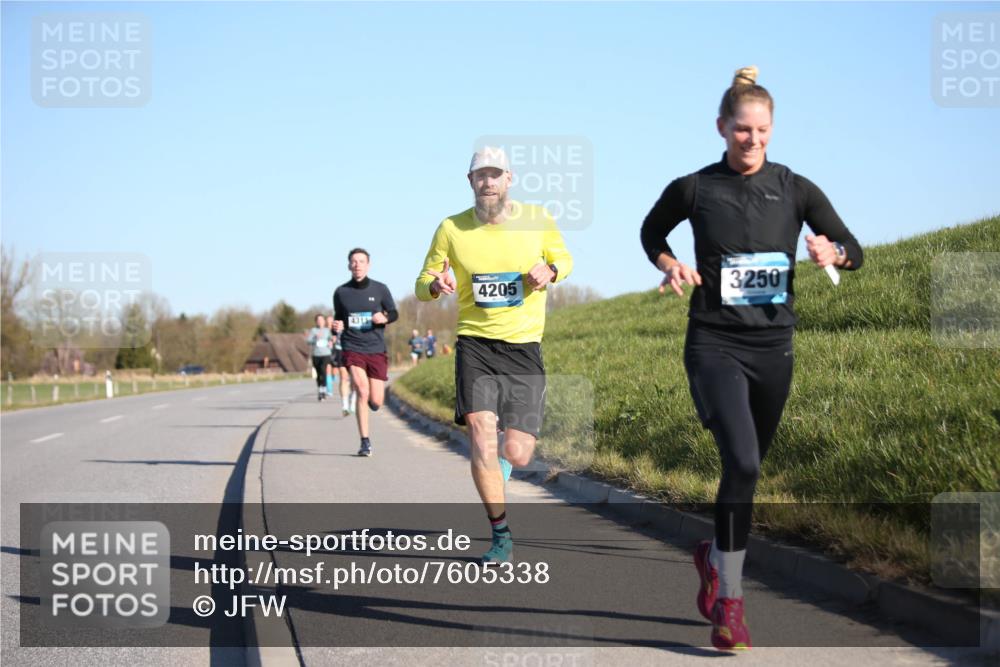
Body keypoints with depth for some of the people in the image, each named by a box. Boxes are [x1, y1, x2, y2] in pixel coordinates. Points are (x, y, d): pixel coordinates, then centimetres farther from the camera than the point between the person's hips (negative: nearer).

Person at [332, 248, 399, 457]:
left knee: (376, 402, -1)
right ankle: (365, 442, -11)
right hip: (352, 348, -1)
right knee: (362, 391, -20)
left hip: (376, 350, 1)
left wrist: (384, 318, -13)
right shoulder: (341, 292, 5)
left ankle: (371, 397, 39)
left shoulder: (380, 289, 2)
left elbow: (394, 313, 10)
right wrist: (337, 326, -5)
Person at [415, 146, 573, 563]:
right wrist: (436, 285, -17)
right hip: (475, 344, 0)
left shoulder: (537, 220, 0)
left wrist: (550, 271, -8)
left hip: (524, 347, 0)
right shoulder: (451, 230, -1)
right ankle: (501, 536, -2)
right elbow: (422, 285, 8)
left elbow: (564, 259, 16)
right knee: (482, 437, -17)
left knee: (517, 454, -4)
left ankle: (508, 447, 37)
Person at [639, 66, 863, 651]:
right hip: (715, 344, -3)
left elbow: (855, 251, 4)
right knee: (743, 463, -20)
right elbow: (651, 232, 18)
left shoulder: (796, 189, 2)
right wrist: (670, 265, -2)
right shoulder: (694, 189, -2)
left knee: (748, 465, 14)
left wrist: (831, 251, -18)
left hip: (774, 345, 3)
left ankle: (716, 555, 42)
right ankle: (730, 598, -13)